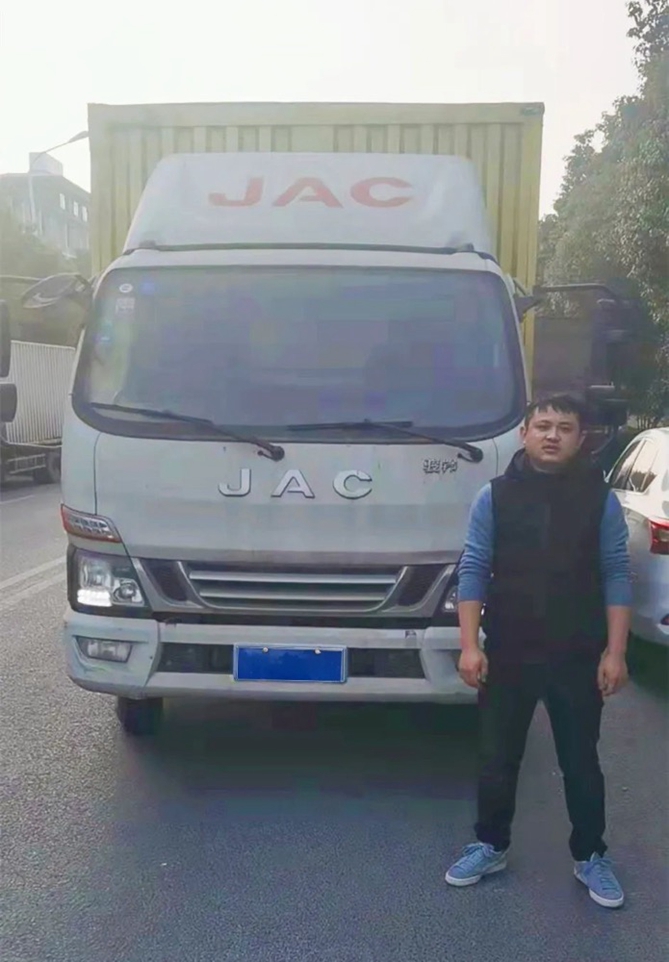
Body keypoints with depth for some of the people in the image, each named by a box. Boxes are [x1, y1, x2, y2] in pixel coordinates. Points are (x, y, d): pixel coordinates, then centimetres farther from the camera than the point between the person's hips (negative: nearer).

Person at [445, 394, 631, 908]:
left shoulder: (601, 499, -2)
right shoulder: (495, 496, -3)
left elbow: (617, 576, -1)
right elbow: (474, 571, -3)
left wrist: (615, 652, -7)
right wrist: (470, 645, -9)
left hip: (578, 658, 0)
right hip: (508, 655, 1)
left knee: (581, 763, 13)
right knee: (498, 759, 13)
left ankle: (591, 857, 32)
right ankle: (491, 846, 33)